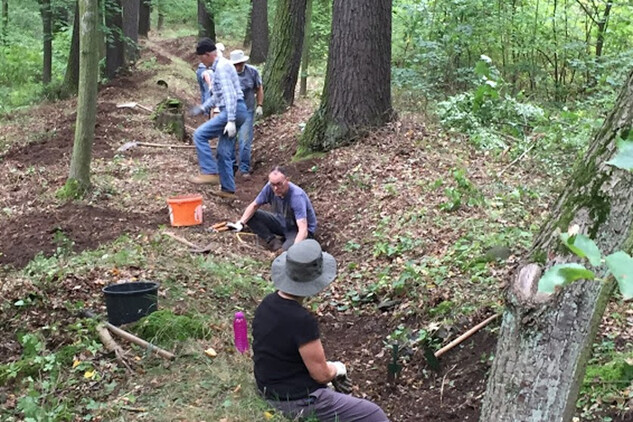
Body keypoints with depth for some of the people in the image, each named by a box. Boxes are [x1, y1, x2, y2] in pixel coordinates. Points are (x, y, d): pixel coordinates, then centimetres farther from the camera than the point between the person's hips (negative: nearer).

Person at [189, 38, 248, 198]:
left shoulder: (222, 67, -13)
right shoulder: (220, 66, 20)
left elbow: (230, 95, -22)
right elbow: (218, 95, 31)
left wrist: (231, 120, -27)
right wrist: (203, 108, 25)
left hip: (233, 110, -11)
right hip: (235, 112, 11)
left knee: (200, 134, -14)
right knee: (224, 152, 11)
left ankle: (210, 172, -14)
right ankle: (228, 189, 15)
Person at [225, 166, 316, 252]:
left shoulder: (297, 196, -35)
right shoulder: (270, 187, -18)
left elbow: (303, 230, -42)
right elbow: (254, 206, -2)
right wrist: (241, 223, -18)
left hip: (298, 228, -6)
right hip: (283, 222, 6)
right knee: (251, 216, -10)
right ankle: (275, 243, -10)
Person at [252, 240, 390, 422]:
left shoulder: (266, 304, -5)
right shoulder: (303, 321, -30)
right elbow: (321, 374, -20)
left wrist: (329, 368, 8)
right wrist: (339, 369, 3)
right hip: (298, 403, -9)